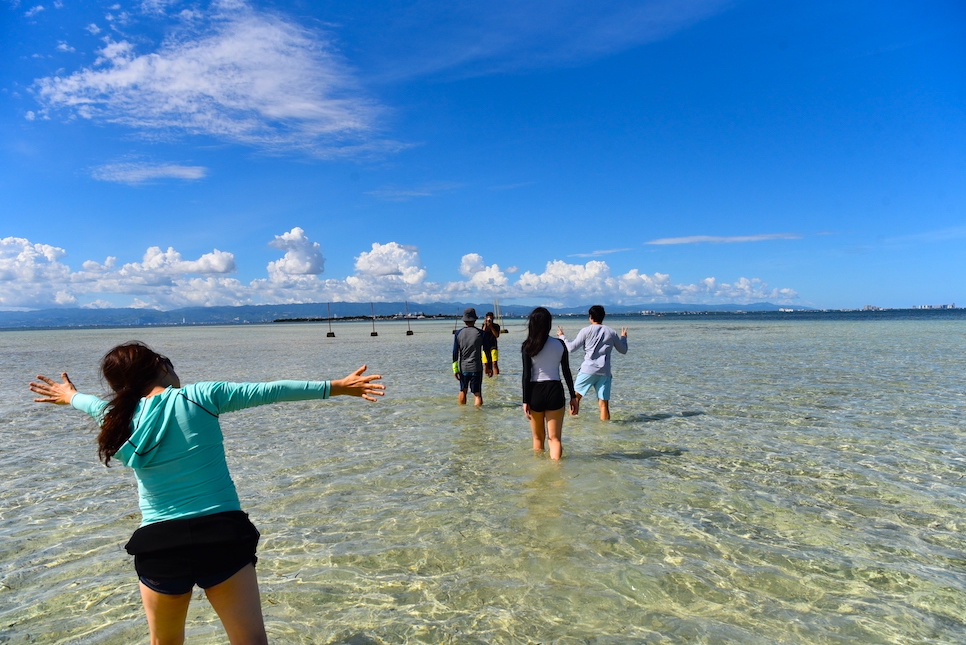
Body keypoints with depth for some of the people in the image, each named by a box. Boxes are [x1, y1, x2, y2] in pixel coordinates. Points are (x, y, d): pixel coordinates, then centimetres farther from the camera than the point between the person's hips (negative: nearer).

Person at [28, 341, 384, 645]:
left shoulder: (121, 421, 4)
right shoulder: (198, 397, -6)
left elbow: (97, 405, 27)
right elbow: (268, 391, -4)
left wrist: (69, 395, 51)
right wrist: (337, 386, 1)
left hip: (158, 544, 4)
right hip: (222, 536, -3)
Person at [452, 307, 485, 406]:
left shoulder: (458, 334, -1)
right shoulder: (480, 333, -6)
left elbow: (455, 352, -1)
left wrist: (455, 369, 5)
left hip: (463, 368, 3)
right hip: (476, 368, -2)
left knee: (463, 391, 19)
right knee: (477, 394, 1)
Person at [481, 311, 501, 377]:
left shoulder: (496, 326, 0)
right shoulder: (484, 325, 4)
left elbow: (497, 335, -13)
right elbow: (482, 334, -11)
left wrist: (491, 327, -17)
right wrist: (485, 325, -15)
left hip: (493, 347, -2)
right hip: (485, 347, 2)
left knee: (494, 363, -14)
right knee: (486, 364, 6)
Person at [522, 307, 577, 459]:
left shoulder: (527, 346, -5)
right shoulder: (560, 344, 0)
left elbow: (526, 375, -7)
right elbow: (567, 372, 3)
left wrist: (525, 401, -4)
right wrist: (573, 396, 10)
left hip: (535, 392, 0)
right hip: (555, 391, 1)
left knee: (538, 438, 16)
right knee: (555, 438, 5)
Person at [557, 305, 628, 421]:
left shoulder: (586, 331, -2)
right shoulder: (611, 332, 7)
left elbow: (572, 347, -1)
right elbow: (623, 350, 17)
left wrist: (562, 336, 15)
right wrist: (623, 337, 35)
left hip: (588, 370, -2)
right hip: (605, 371, 3)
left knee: (576, 396, 13)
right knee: (604, 403, 4)